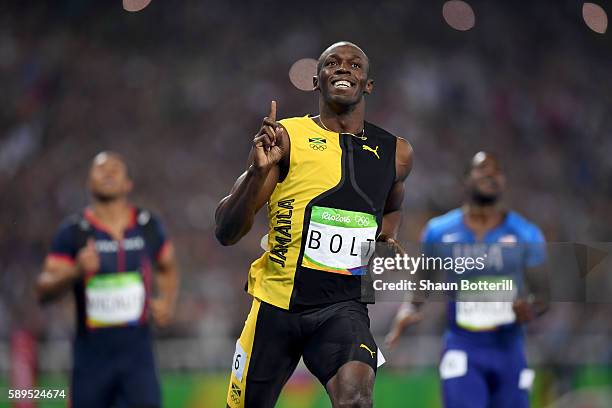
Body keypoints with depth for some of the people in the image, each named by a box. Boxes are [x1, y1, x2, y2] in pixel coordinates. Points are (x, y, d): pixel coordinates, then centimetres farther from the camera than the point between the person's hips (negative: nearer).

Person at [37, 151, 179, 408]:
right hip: (91, 356, -1)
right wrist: (75, 272, -26)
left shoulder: (148, 226, 6)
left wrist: (166, 303, 6)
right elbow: (44, 290, -7)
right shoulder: (73, 231, -2)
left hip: (137, 356, 1)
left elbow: (167, 269, 25)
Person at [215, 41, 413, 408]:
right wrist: (258, 171, -24)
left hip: (344, 306, 1)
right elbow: (226, 233, -8)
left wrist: (387, 241, 7)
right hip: (278, 303, 0)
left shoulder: (395, 153, 6)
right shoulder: (285, 137, -5)